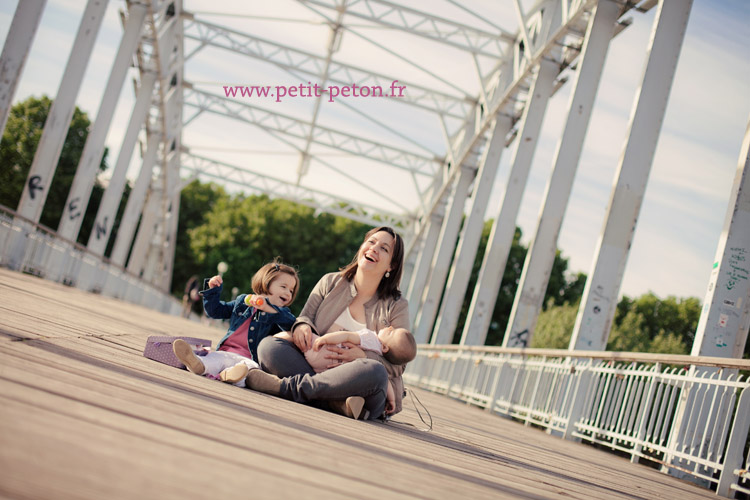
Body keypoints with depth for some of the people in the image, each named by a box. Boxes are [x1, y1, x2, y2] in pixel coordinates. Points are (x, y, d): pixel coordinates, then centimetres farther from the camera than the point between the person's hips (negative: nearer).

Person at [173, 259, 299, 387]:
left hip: (249, 359, -2)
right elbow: (215, 310, 29)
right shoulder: (242, 301, 22)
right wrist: (213, 289, 15)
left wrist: (267, 308, -21)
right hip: (225, 352, 3)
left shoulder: (281, 313, 12)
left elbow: (291, 323, -13)